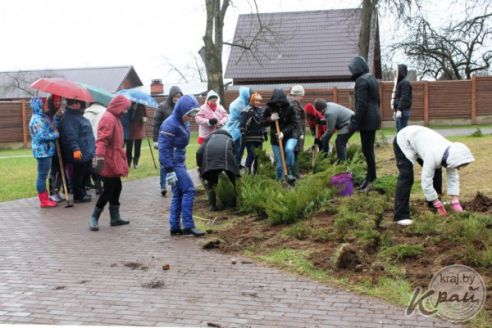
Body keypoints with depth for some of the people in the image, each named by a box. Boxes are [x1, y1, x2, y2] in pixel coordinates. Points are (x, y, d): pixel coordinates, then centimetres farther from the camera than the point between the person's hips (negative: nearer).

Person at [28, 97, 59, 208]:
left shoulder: (43, 117, 15)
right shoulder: (37, 120, -17)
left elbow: (52, 129, 12)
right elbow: (42, 136, -24)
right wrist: (56, 134, -14)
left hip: (46, 151, 10)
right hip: (43, 151, -10)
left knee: (43, 175, 16)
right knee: (42, 176, -4)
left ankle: (45, 198, 26)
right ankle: (43, 201, 1)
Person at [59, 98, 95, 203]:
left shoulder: (78, 115, 15)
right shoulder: (68, 118, -19)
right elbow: (71, 136, -29)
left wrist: (92, 146, 31)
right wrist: (75, 149, -37)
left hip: (86, 153, 11)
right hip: (79, 153, -11)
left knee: (85, 174, 20)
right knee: (78, 175, 0)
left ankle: (82, 193, 32)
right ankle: (79, 196, 10)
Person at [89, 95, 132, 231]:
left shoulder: (115, 118, 15)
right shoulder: (108, 118, -17)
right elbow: (102, 140, -26)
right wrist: (100, 158, -33)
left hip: (115, 160, 10)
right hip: (109, 161, -10)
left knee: (116, 188, 14)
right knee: (108, 190, -6)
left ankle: (115, 217, 22)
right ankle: (94, 218, 3)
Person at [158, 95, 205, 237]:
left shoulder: (183, 123, 11)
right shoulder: (170, 124, -17)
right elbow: (164, 149, -20)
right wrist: (169, 171, -22)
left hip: (179, 163, 9)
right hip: (173, 164, -9)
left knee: (178, 194, 10)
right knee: (189, 190, -11)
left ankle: (175, 227, 15)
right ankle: (188, 226, -6)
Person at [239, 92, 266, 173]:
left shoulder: (261, 110, 14)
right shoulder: (247, 111, -10)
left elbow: (263, 123, 23)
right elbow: (242, 125, -14)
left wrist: (264, 134, 20)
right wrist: (243, 136, -19)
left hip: (259, 138, 7)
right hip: (250, 138, -7)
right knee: (251, 155, -12)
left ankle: (256, 172, 19)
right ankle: (247, 171, -3)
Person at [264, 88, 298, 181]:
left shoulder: (289, 108, -11)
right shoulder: (269, 109, -6)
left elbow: (294, 124, -10)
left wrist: (284, 132, -23)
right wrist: (270, 119, -17)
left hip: (290, 136, -2)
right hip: (275, 138, 2)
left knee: (289, 149, -34)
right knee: (279, 163, 4)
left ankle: (290, 172, -18)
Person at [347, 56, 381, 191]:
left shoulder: (361, 81, -14)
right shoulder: (372, 78, 16)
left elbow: (361, 104, -20)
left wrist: (354, 123, -18)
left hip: (366, 120, -10)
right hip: (373, 118, 10)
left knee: (367, 150, -5)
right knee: (369, 149, 13)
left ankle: (371, 180, -2)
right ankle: (370, 178, 18)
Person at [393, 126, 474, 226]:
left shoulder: (452, 154, -17)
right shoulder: (433, 155, -40)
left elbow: (453, 178, -8)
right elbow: (426, 182, -35)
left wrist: (455, 202, -15)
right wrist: (438, 205, -27)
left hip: (418, 139, 8)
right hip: (404, 141, -8)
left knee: (436, 171, 7)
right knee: (406, 178, -18)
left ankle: (433, 203, 23)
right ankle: (401, 216, -18)